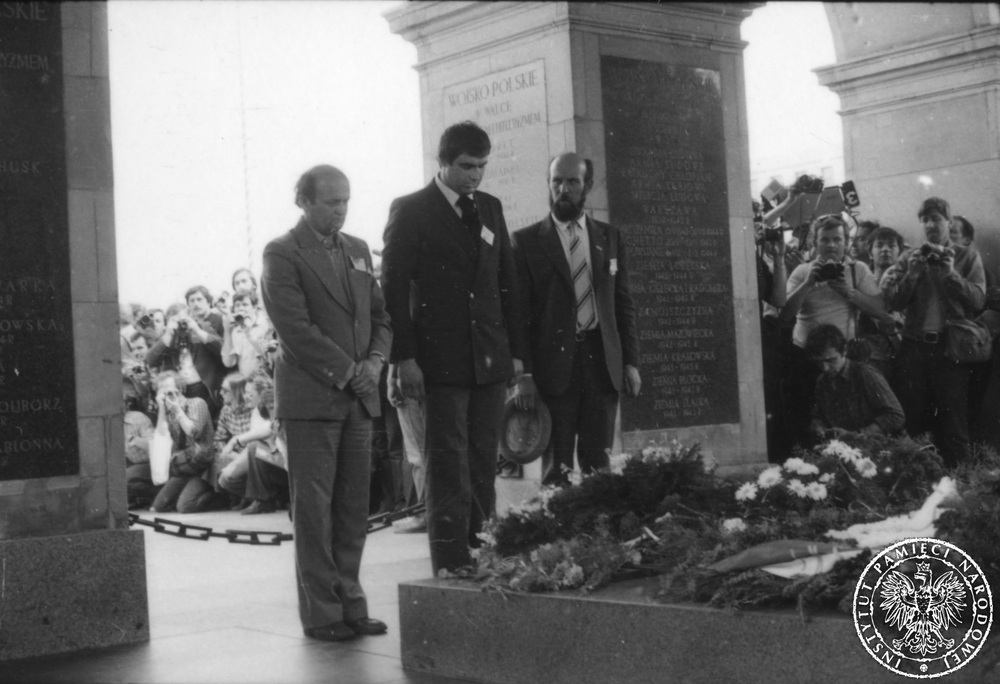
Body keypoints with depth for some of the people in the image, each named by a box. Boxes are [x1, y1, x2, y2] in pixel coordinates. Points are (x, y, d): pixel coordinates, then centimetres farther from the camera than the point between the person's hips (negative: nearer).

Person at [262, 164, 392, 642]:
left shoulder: (357, 250, 16)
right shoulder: (282, 254, -5)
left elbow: (379, 316, 17)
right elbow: (295, 328, -13)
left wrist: (374, 361, -1)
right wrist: (347, 371, -13)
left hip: (357, 397, 6)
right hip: (310, 397, -6)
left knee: (353, 506, 7)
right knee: (313, 507, -1)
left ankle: (349, 603, 15)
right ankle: (321, 614, 5)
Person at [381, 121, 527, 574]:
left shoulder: (490, 208, 14)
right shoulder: (410, 211, -2)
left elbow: (507, 282, 16)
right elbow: (393, 288, -6)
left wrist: (515, 350, 10)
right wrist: (404, 357, -12)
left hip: (490, 358, 5)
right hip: (440, 360, -5)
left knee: (484, 464, 6)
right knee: (448, 465, -4)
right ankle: (450, 564, 0)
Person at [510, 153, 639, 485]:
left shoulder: (610, 238, 13)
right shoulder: (526, 242, 3)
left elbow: (624, 305, 13)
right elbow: (518, 313, 0)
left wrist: (630, 361, 4)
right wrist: (524, 374, -8)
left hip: (602, 363, 3)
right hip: (553, 365, -3)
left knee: (598, 463, 2)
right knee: (557, 466, -2)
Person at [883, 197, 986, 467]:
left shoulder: (968, 256, 6)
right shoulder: (910, 257, 11)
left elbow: (978, 300, -4)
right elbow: (894, 303, 4)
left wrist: (951, 273, -15)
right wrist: (912, 273, -10)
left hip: (953, 346, -2)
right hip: (914, 346, 2)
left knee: (954, 424, -1)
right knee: (913, 422, 5)